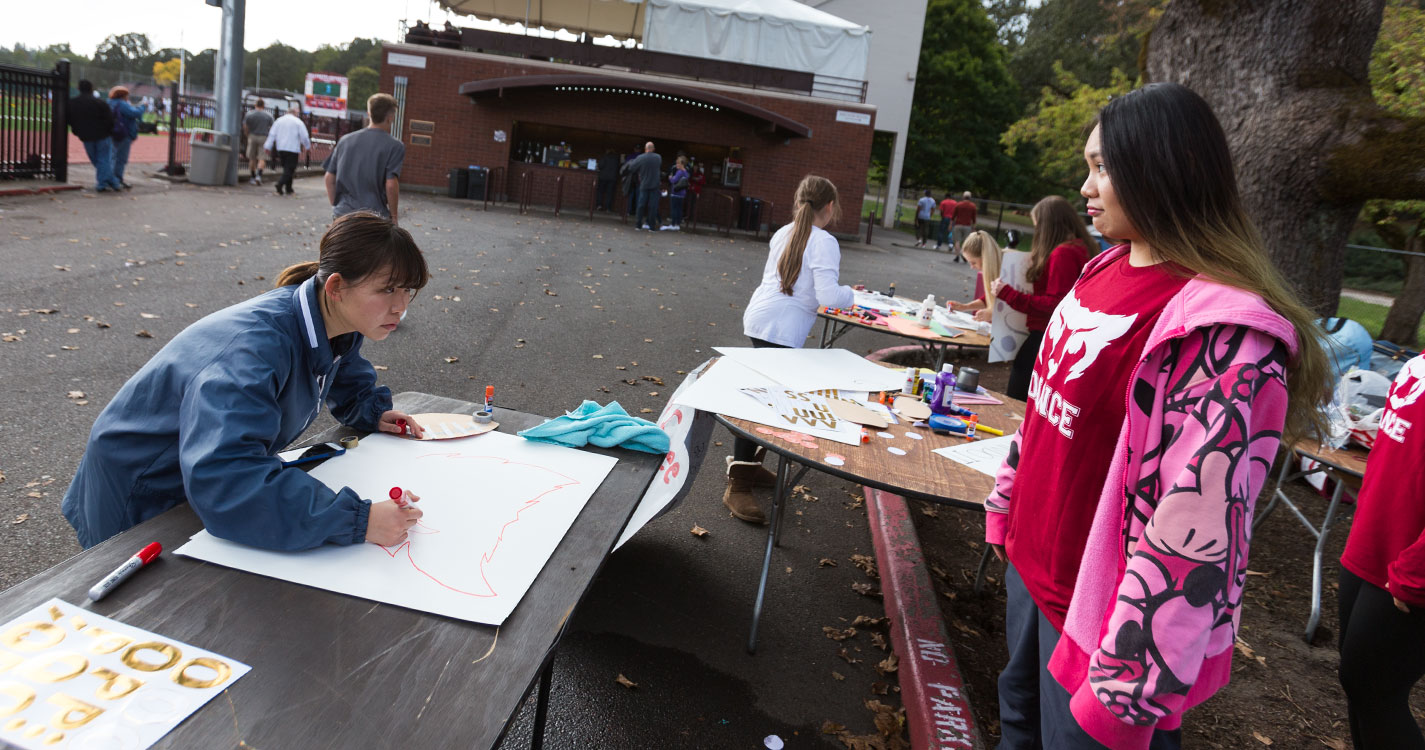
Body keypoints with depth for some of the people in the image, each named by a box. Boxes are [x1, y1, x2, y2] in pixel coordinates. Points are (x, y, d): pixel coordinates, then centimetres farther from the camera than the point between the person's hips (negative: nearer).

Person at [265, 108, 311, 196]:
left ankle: (289, 189, 17)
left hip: (280, 149, 5)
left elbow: (272, 134, 8)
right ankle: (279, 184, -24)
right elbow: (304, 137, -3)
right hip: (293, 149, -5)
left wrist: (268, 147, 9)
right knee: (289, 169, -5)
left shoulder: (279, 120, 12)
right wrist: (308, 147, 12)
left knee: (287, 168, 15)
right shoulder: (298, 122, -1)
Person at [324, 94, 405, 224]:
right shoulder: (394, 146, -7)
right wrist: (394, 215, -5)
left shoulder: (345, 140, 9)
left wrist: (336, 206, 18)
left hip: (342, 214, 5)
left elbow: (330, 178, 9)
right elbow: (391, 185, -15)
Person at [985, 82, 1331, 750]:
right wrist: (1009, 503, 17)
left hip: (1096, 608, -7)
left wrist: (1128, 685, -23)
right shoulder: (1106, 272, 3)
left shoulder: (1221, 334, -25)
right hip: (1031, 566, 8)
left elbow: (1196, 529, -26)